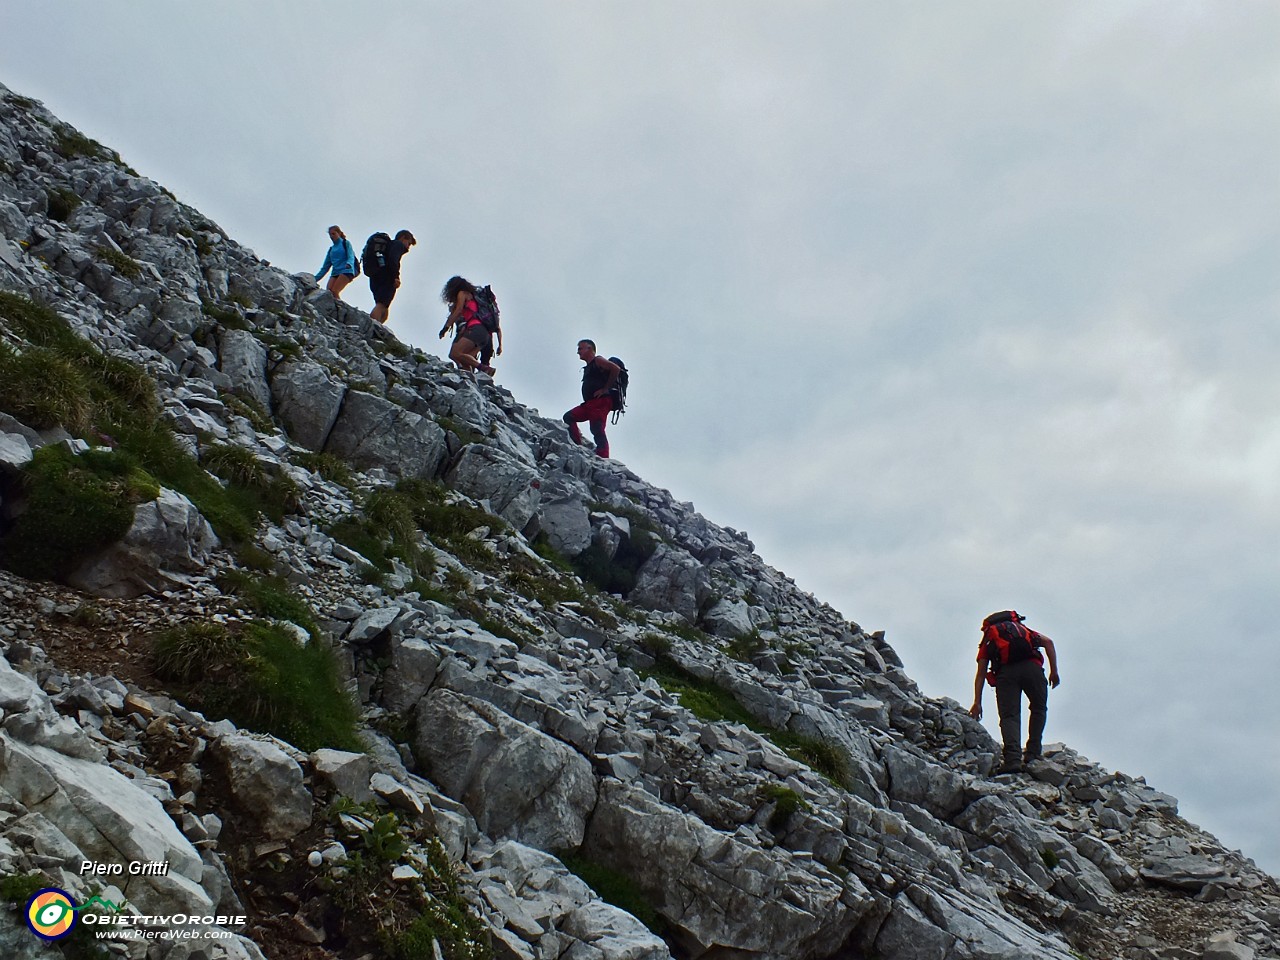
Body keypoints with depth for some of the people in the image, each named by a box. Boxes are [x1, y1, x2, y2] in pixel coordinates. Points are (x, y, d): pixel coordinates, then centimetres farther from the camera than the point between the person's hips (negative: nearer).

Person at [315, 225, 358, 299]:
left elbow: (351, 257, -5)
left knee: (334, 292, -26)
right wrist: (314, 279, 13)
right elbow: (325, 267, 22)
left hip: (346, 271, -5)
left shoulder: (346, 243, 11)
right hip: (335, 273, 5)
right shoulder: (331, 249, 24)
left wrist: (349, 264, -30)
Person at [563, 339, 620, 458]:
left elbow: (616, 369, -16)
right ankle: (578, 446, -5)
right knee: (568, 417, 4)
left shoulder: (598, 361, -1)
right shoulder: (588, 368, 27)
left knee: (597, 431, -18)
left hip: (600, 402, -10)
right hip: (589, 404, 10)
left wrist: (605, 389, -14)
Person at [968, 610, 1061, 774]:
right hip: (1031, 667, 1)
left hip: (1006, 671, -1)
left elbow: (980, 675, 20)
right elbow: (1048, 642, 19)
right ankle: (1032, 753, 12)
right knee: (1038, 709, 21)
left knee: (1009, 716, 0)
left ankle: (1013, 759, -19)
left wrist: (977, 703, 17)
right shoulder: (1024, 630, 36)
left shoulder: (987, 641, 30)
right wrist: (1054, 671, 16)